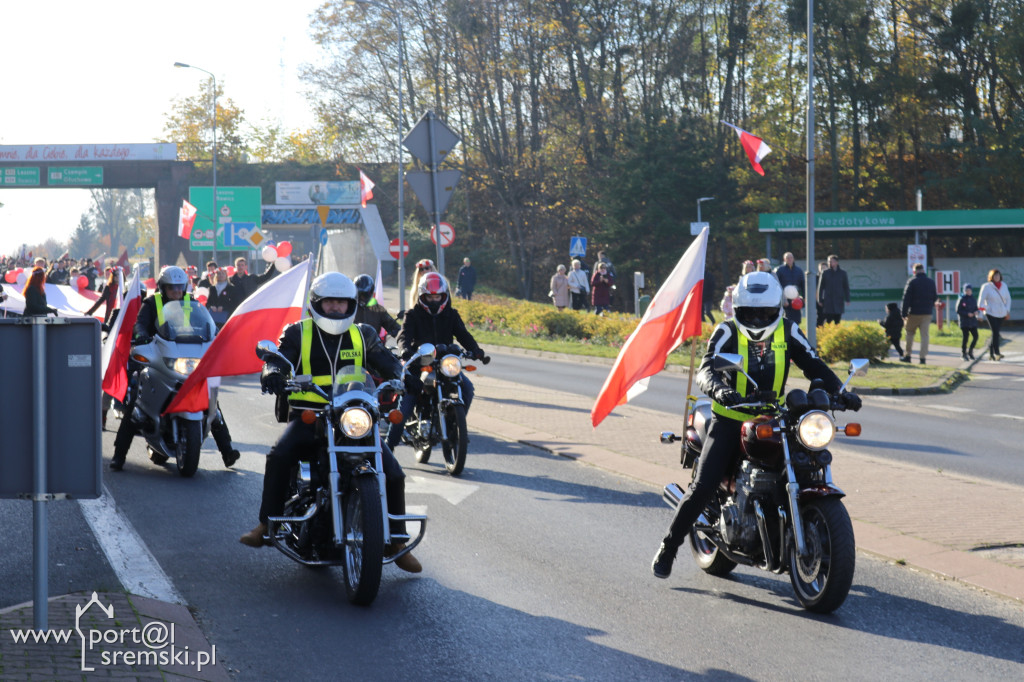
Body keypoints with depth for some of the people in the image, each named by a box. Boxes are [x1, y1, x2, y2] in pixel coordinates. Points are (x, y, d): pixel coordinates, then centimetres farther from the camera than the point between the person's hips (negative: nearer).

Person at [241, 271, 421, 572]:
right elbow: (278, 358, -5)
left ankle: (396, 540, 4)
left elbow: (387, 363, 11)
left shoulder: (363, 335, 13)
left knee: (393, 471, -12)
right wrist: (272, 373, -31)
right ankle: (267, 525, -21)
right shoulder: (298, 333, 7)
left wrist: (402, 377, -14)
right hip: (308, 414, -2)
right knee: (279, 456, -32)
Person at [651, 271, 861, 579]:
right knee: (703, 486, -13)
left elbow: (813, 365, 0)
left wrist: (840, 391, -17)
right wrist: (718, 388, -45)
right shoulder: (727, 332, -8)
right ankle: (668, 547, 4)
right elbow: (706, 369, -21)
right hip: (731, 419, -3)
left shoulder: (788, 331, 2)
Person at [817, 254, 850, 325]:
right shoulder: (825, 273, 2)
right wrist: (820, 300, 2)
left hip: (839, 301, 1)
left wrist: (847, 299, 4)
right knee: (828, 321, -6)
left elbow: (846, 287, 9)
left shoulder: (842, 273, 4)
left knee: (837, 321, 4)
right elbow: (820, 287, 6)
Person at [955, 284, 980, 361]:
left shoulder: (973, 300, 10)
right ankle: (963, 353, 7)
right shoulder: (961, 300, -5)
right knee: (965, 337, -5)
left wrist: (977, 312, -5)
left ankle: (970, 351, 16)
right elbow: (958, 311, -8)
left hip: (973, 322, 5)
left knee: (975, 336, -1)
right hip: (964, 322, -5)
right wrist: (967, 314, -19)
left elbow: (976, 308, 19)